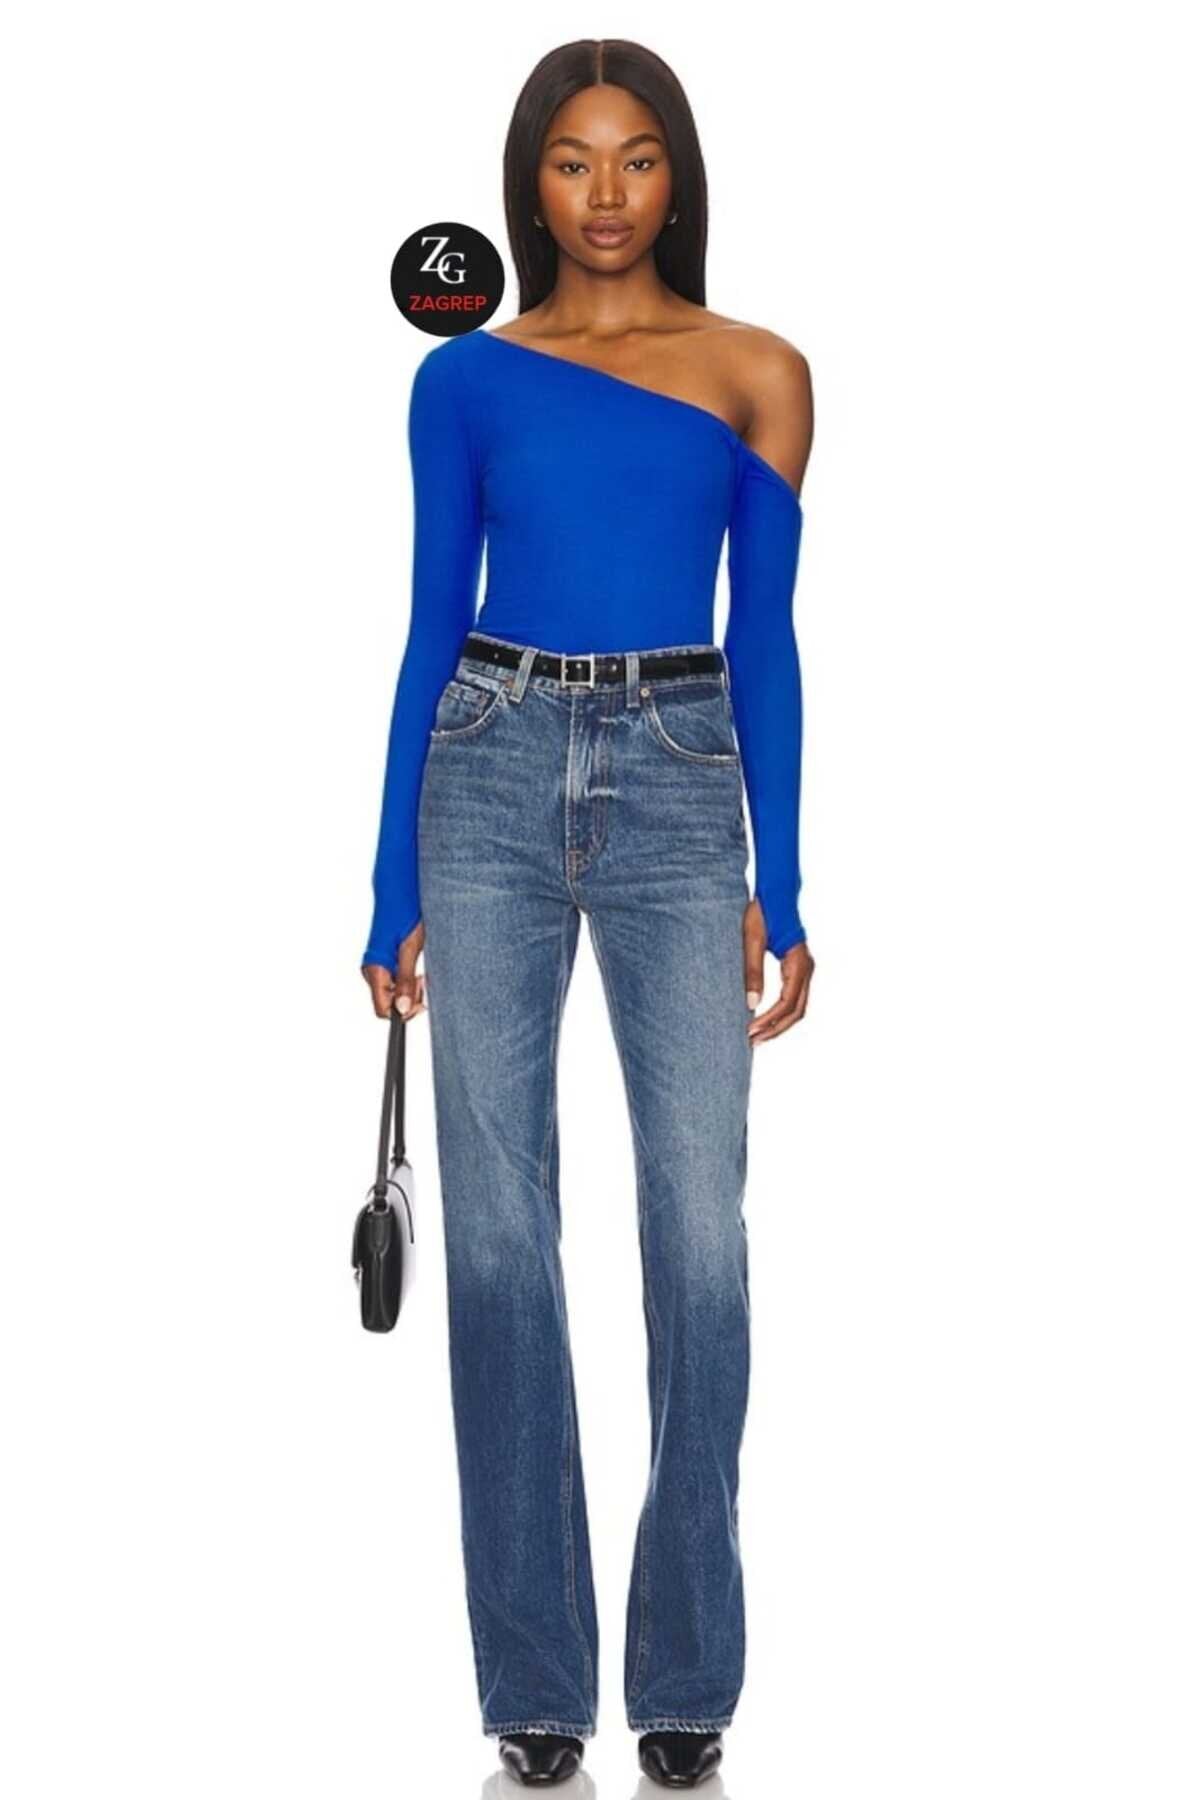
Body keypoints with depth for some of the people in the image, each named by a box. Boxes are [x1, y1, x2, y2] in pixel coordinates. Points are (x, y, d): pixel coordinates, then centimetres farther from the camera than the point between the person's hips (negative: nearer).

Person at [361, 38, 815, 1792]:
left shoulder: (758, 375, 6)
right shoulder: (467, 379, 8)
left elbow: (765, 639, 5)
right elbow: (430, 630, 8)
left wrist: (780, 892, 0)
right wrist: (395, 895, 4)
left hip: (679, 791, -1)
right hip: (491, 785, 1)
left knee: (701, 1230, -6)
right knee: (499, 1227, 1)